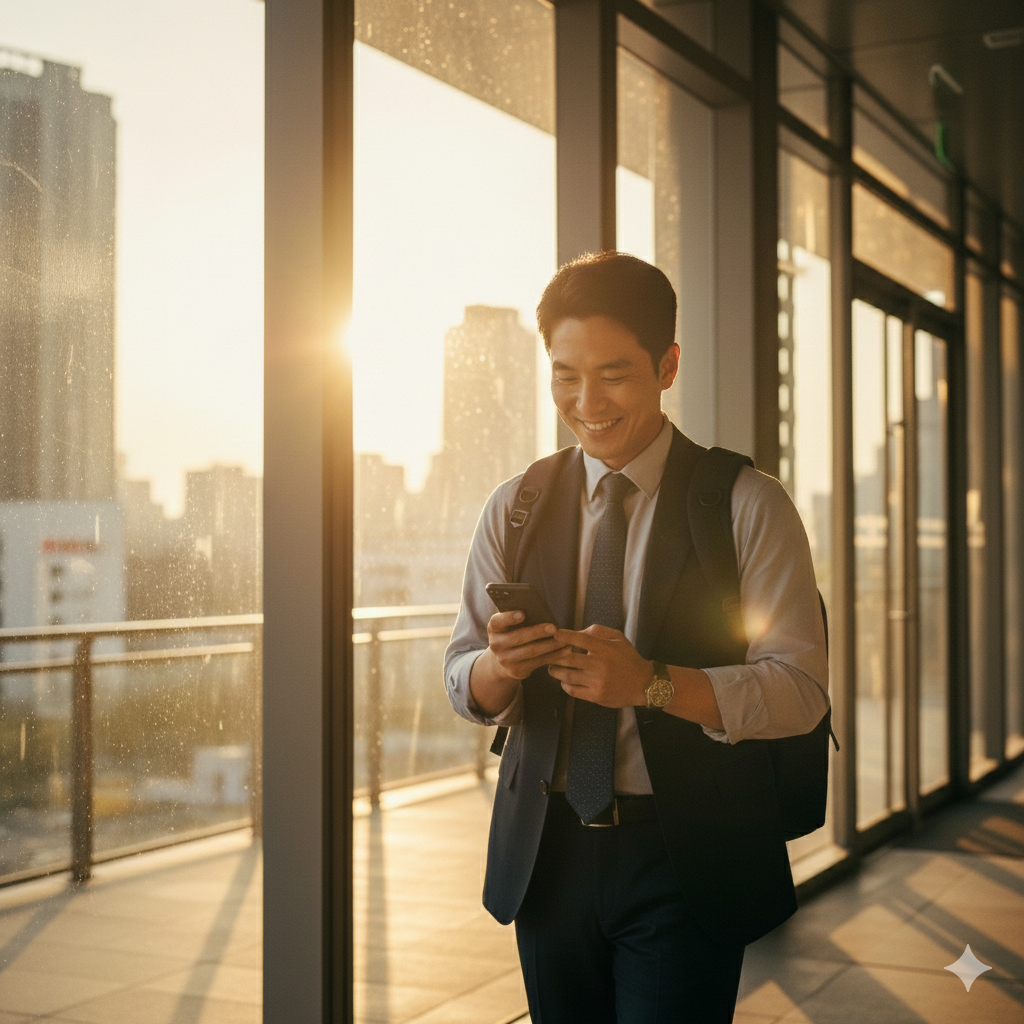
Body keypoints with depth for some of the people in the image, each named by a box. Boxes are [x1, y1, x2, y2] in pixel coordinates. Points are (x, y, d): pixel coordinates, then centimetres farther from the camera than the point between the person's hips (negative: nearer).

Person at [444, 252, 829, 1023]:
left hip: (686, 864, -3)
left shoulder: (748, 506, -5)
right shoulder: (515, 508, 5)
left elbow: (799, 689, -11)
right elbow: (462, 686, 5)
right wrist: (502, 664, -19)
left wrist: (649, 681, -26)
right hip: (548, 856, 4)